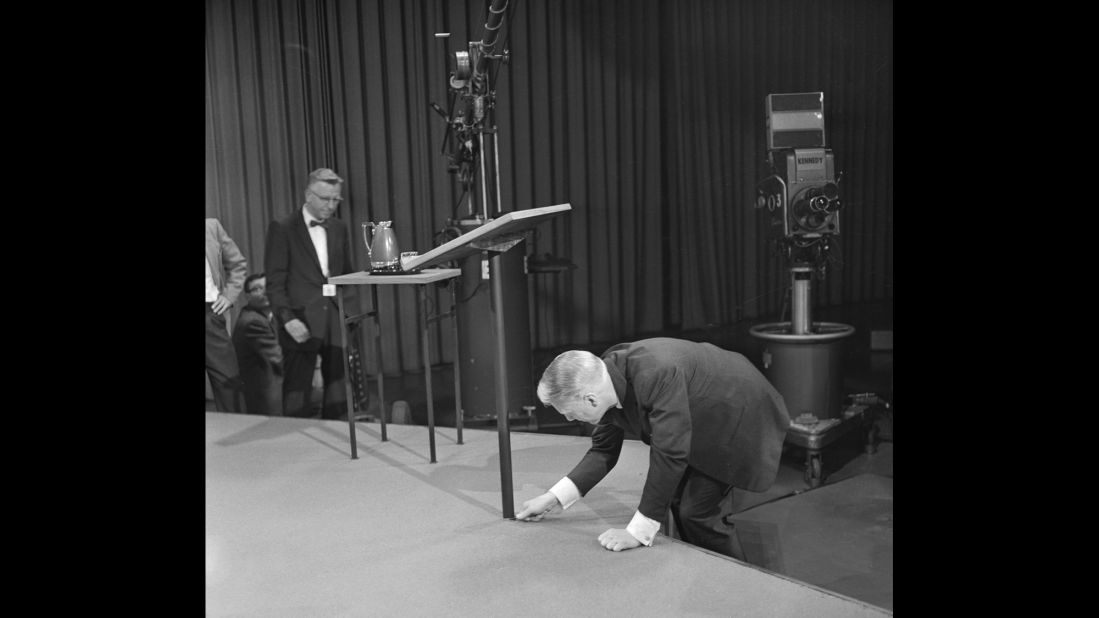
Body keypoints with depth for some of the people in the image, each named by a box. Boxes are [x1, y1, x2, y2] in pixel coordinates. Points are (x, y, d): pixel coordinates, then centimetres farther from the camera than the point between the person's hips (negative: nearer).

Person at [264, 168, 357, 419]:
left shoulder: (340, 229, 13)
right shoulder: (282, 229, -2)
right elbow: (274, 282, -5)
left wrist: (349, 311, 6)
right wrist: (287, 319, -15)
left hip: (337, 321, 5)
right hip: (301, 323, -4)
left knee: (340, 396, 7)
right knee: (297, 398, 0)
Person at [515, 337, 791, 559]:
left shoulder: (657, 375, -41)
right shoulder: (606, 379, -13)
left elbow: (670, 454, -37)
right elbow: (603, 451, 0)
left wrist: (638, 532, -31)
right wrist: (553, 498, -5)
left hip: (736, 417, -8)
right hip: (702, 422, 8)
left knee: (698, 511, -9)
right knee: (679, 500, 9)